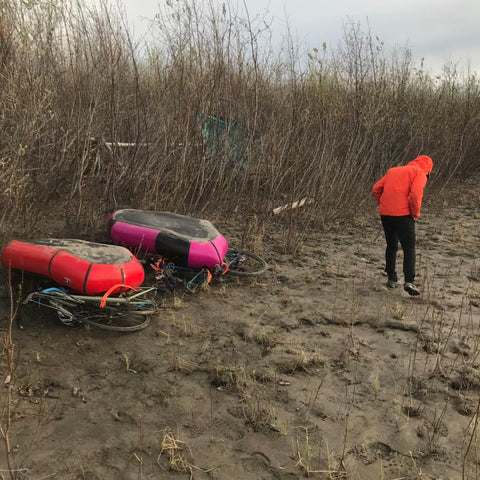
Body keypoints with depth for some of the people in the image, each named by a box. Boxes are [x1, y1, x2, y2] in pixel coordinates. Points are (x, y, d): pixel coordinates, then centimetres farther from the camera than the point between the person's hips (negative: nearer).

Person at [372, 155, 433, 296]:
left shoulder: (393, 170, 21)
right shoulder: (420, 173, 3)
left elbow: (376, 189, 14)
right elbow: (415, 194, -14)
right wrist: (416, 213, -1)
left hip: (385, 213, 6)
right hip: (402, 214, -6)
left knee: (391, 246, 18)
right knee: (409, 248, 1)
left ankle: (392, 279, 21)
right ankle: (409, 281, -9)